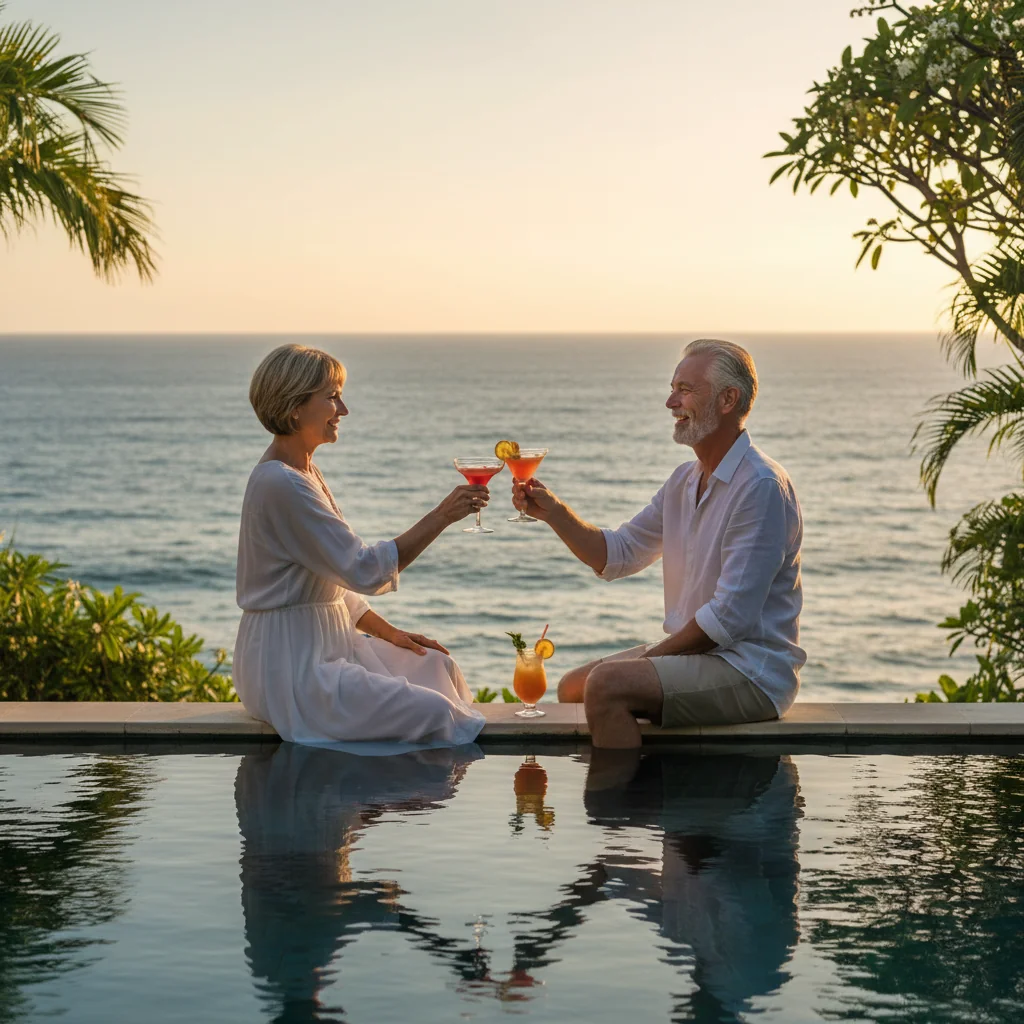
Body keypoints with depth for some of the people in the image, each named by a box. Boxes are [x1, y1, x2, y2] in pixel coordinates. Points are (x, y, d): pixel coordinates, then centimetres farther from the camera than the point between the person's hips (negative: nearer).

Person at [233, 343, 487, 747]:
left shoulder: (303, 471, 13)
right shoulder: (281, 483, -20)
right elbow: (364, 571, -21)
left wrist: (388, 631, 10)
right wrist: (441, 516, -18)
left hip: (323, 645, 11)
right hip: (290, 664, -11)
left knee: (437, 668, 10)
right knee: (432, 712, -19)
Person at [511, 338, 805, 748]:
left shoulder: (760, 487, -19)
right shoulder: (686, 480, 11)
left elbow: (729, 618, -22)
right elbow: (615, 554, 16)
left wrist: (653, 655, -13)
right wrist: (552, 511, 1)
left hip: (752, 670, -9)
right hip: (695, 653, 10)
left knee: (607, 684, -26)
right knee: (573, 687, 13)